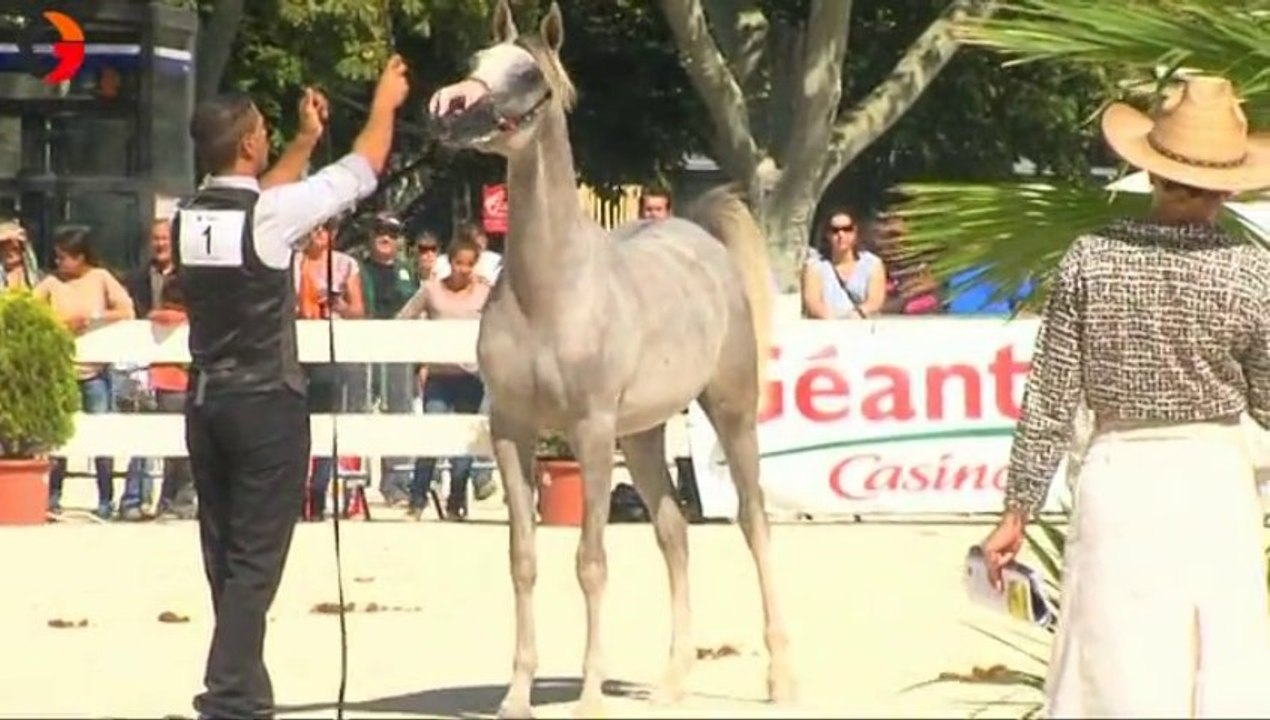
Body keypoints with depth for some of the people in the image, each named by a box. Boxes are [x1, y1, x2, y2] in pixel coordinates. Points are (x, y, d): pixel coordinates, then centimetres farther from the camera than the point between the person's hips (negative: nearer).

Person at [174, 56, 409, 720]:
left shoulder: (188, 217, 3)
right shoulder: (271, 215, -15)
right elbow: (362, 171, -3)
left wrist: (305, 141, 32)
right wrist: (385, 106, 14)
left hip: (206, 402, 6)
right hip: (266, 404, -6)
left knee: (224, 556, 12)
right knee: (255, 559, -4)